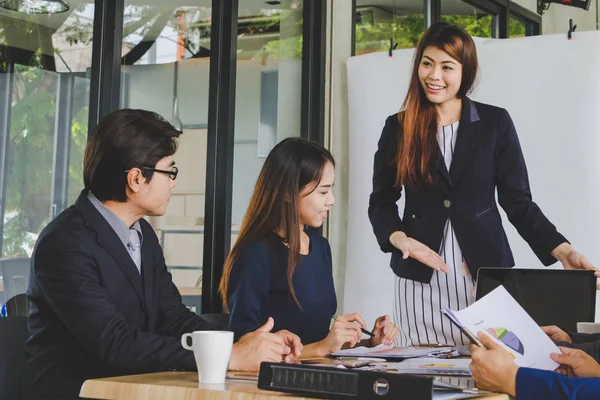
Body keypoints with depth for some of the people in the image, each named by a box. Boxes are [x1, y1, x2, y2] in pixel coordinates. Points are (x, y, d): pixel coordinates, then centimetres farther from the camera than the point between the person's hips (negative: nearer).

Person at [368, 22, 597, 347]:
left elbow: (517, 201, 2)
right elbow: (381, 201, 8)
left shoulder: (495, 123, 3)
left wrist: (561, 250, -10)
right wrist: (399, 239, -11)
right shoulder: (398, 128, 5)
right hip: (421, 278, 0)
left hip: (486, 271, 0)